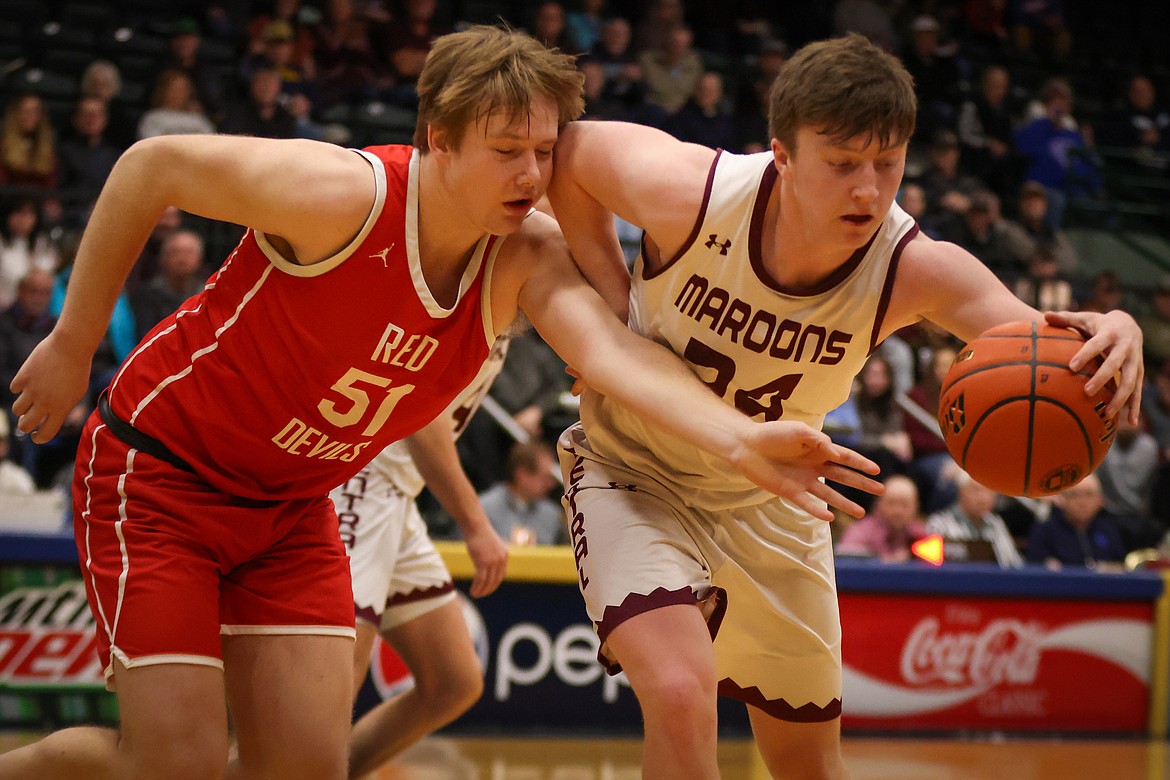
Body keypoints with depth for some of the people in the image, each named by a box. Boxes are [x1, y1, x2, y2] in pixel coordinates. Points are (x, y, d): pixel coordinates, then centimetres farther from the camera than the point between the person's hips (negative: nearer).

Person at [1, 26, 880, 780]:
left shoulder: (527, 256, -13)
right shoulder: (346, 194, -27)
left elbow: (608, 349, -32)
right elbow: (151, 166, -15)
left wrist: (740, 439, -51)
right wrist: (73, 343, -9)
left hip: (290, 507, 6)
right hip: (157, 470, -6)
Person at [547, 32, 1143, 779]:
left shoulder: (915, 269, -26)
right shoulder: (695, 193, -31)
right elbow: (568, 149, -12)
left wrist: (1115, 334, -63)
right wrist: (614, 297, -17)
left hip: (766, 497, 4)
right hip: (634, 473, -3)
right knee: (681, 693, -29)